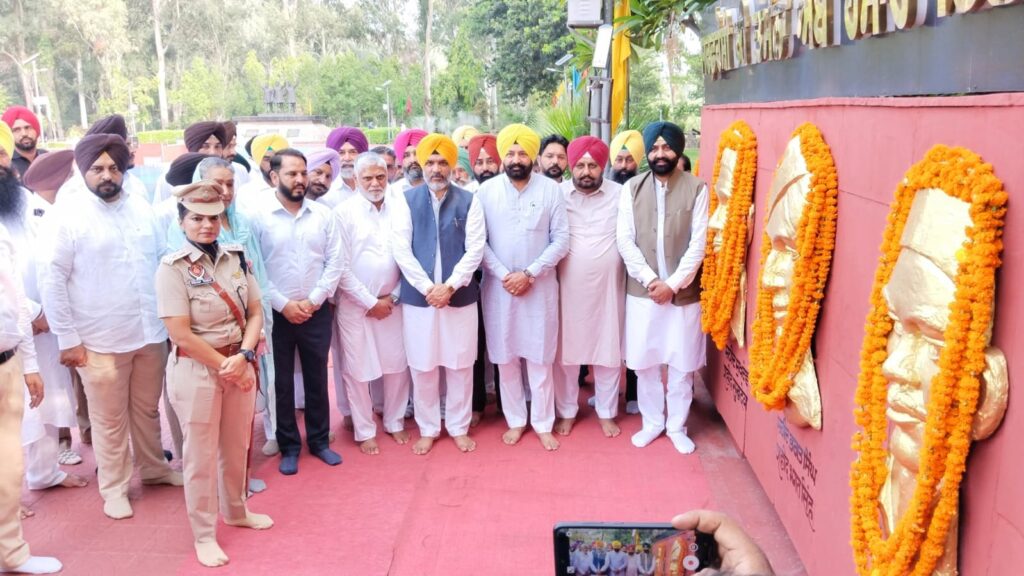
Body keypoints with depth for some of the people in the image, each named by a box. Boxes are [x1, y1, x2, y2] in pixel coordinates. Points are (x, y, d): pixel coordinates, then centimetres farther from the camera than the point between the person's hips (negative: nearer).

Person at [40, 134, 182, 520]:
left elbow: (164, 262, 10)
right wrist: (67, 339, -10)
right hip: (100, 340, -4)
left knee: (147, 409, 19)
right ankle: (114, 488, 26)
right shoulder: (66, 214, -8)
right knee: (109, 420, 9)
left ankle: (154, 467, 38)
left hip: (150, 332, 4)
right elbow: (52, 281, -8)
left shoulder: (142, 208, 5)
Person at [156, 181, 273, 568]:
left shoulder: (236, 257, 1)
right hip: (197, 370, -4)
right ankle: (204, 535, 26)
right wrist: (225, 366, -14)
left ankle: (236, 511, 43)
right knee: (201, 455, 8)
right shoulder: (172, 267, -13)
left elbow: (255, 312, 1)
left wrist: (244, 356, -14)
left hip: (239, 364, 5)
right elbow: (180, 334, -16)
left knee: (236, 446, 19)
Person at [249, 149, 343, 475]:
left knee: (317, 379, 13)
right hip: (275, 314, -2)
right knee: (282, 382, 9)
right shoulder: (258, 215, -6)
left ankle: (319, 440, 28)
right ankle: (289, 447, 23)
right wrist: (283, 304, -12)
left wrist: (313, 300, -8)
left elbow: (334, 262, 0)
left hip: (317, 313, 2)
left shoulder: (324, 215, 2)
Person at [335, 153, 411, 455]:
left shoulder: (400, 208, 0)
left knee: (397, 365, 10)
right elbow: (341, 266, -9)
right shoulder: (344, 212, -7)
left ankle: (395, 422, 29)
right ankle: (365, 431, 22)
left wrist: (393, 297, -3)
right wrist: (370, 302, -9)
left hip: (392, 302, 2)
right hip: (355, 304, -2)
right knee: (357, 369, 6)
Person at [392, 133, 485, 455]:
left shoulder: (469, 201, 1)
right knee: (422, 366, 8)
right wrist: (427, 288, -13)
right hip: (417, 296, 0)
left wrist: (450, 286, -14)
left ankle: (458, 427, 24)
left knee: (460, 364, 8)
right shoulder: (407, 200, 1)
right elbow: (401, 250, -4)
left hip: (460, 296, 0)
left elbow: (475, 249, -5)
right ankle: (427, 429, 24)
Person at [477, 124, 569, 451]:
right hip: (499, 286, 1)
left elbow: (561, 240, -4)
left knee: (540, 357, 5)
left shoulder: (550, 189, -2)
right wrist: (504, 275, -11)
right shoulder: (486, 191, -1)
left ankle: (543, 424, 20)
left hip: (540, 286, -1)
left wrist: (529, 274, -12)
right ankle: (515, 421, 25)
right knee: (506, 357, 9)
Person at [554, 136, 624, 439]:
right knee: (566, 351, 10)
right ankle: (566, 411, 27)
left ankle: (607, 412, 28)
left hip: (608, 288, 0)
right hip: (568, 288, 0)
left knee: (608, 351, 11)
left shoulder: (620, 195, -3)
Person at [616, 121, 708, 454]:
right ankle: (652, 422, 28)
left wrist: (673, 283, -14)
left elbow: (698, 243, -7)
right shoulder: (632, 188, 1)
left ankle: (677, 426, 26)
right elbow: (625, 241, -3)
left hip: (684, 293, -1)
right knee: (645, 364, 10)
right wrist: (650, 279, -13)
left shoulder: (697, 189, -4)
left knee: (682, 365, 8)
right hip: (642, 292, 1)